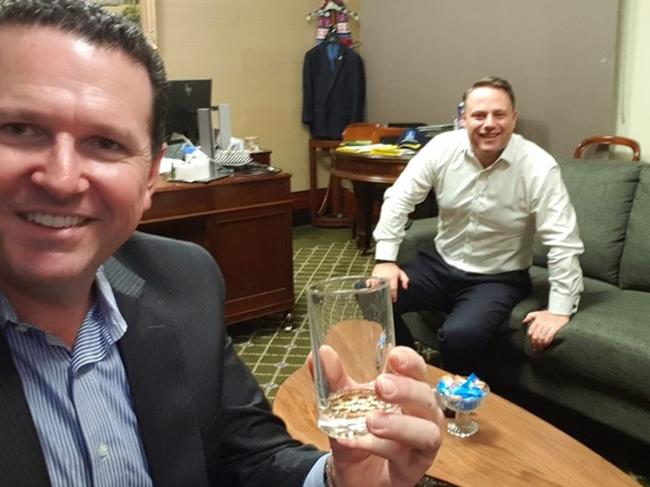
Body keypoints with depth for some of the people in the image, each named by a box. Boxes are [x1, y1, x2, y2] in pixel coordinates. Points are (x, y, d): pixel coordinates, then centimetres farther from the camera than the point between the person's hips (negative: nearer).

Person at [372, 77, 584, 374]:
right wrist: (385, 259, -10)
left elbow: (563, 243, -18)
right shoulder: (443, 148, -10)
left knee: (460, 335, -31)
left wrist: (560, 310, -23)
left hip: (498, 279, -4)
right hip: (441, 263, 4)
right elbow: (399, 198, -3)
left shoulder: (538, 168, -19)